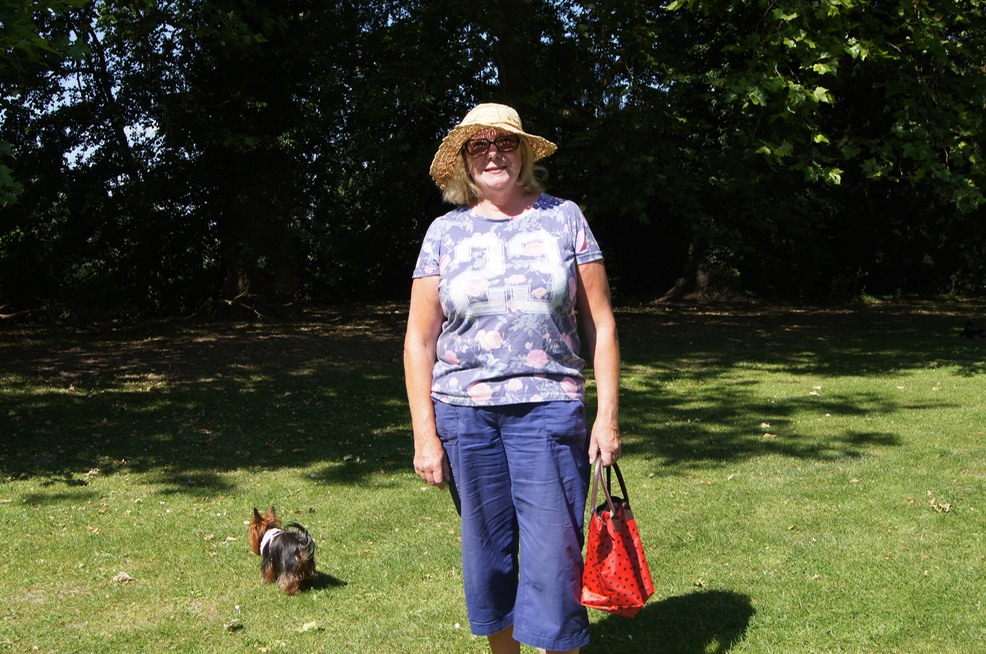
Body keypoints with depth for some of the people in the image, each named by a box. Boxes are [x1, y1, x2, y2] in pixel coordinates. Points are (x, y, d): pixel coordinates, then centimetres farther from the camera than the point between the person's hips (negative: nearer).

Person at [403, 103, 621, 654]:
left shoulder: (563, 218, 5)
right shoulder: (445, 232, 6)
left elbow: (600, 323, 4)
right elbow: (419, 340, 5)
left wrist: (608, 415, -3)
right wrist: (425, 435, -2)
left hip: (550, 410, -1)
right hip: (463, 413, 2)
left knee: (554, 556, -4)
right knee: (487, 551, 10)